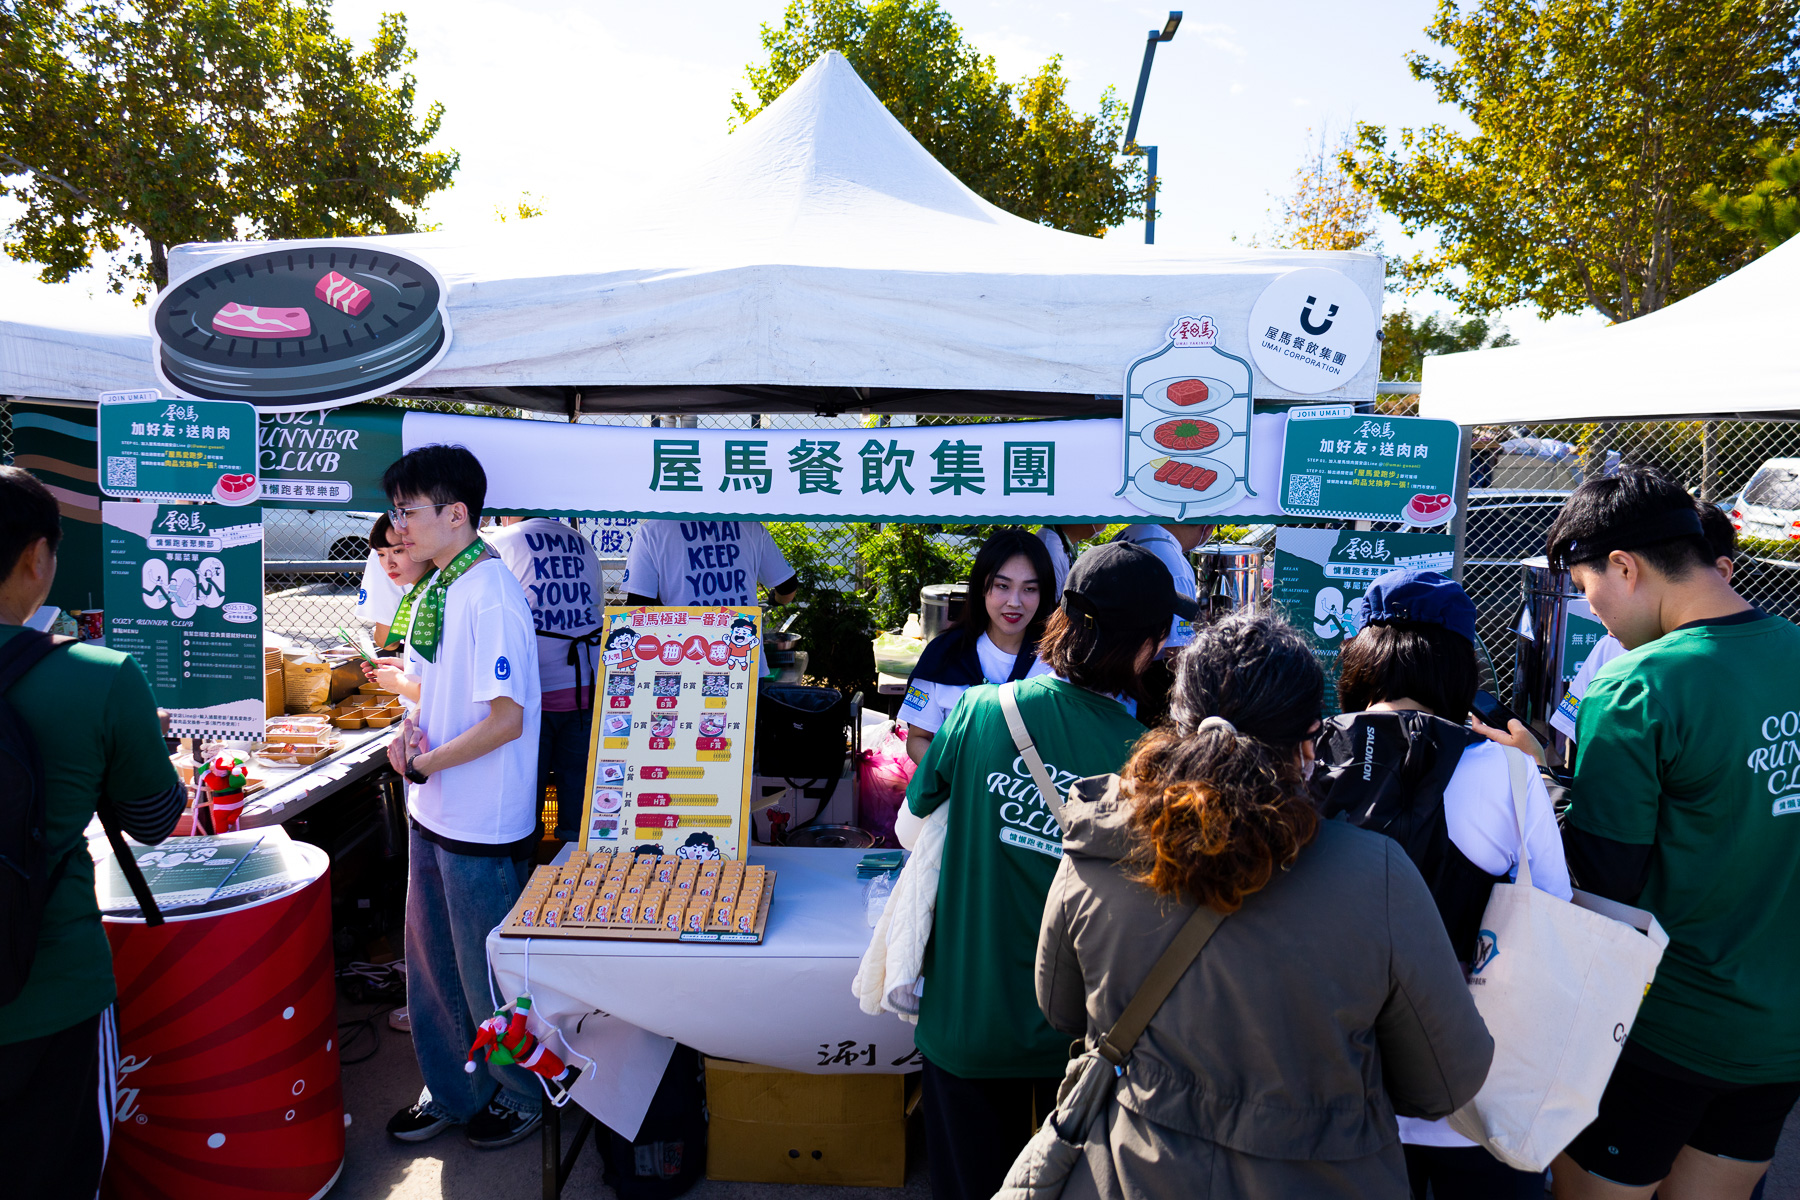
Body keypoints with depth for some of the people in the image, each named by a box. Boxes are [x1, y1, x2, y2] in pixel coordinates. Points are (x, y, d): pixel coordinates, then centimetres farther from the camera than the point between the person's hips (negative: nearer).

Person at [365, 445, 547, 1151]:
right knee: (431, 965, 20)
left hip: (484, 828, -9)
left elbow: (507, 719, -24)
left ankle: (520, 1095, 31)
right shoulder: (438, 587, 7)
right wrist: (412, 728, 0)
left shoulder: (491, 597, -22)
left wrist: (424, 765, -15)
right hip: (433, 814, 9)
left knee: (487, 977, 9)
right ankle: (452, 1093, 39)